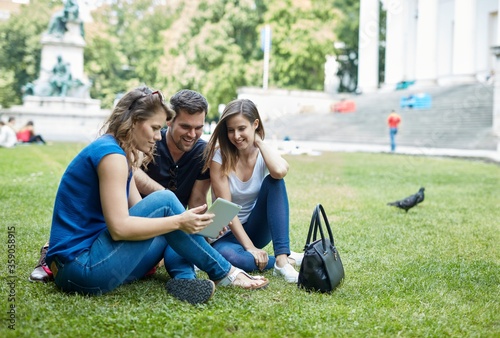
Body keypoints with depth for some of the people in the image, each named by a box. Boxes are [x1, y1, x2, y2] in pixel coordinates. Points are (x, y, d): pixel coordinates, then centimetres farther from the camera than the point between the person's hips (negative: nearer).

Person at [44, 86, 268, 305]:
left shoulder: (117, 153, 16)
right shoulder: (111, 154, -15)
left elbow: (141, 212, 12)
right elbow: (119, 227, -23)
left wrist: (185, 221, 0)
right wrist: (179, 221, -18)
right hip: (81, 268, -10)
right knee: (165, 202, -13)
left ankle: (184, 278, -13)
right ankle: (224, 274, -2)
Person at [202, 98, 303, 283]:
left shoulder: (264, 153, -6)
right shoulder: (220, 155, -13)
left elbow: (280, 171, -33)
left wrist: (259, 141, -18)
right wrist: (249, 247, -23)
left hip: (257, 227, 3)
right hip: (228, 231, -2)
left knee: (273, 181, -25)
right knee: (227, 255, -39)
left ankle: (282, 258, -31)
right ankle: (289, 260, -19)